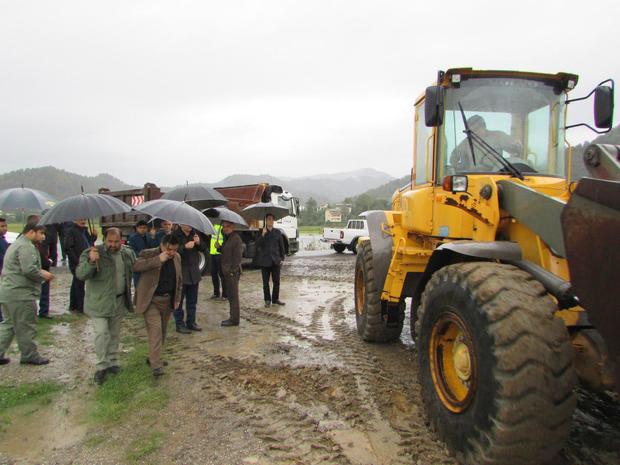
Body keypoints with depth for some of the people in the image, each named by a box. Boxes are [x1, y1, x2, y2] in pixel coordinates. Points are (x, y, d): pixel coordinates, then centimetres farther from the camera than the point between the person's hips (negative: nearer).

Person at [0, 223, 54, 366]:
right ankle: (29, 356, 13)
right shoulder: (26, 247, -16)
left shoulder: (16, 244, 21)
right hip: (21, 295, -11)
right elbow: (29, 269, -26)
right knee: (26, 327, 2)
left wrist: (40, 272, 13)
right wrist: (43, 275, -10)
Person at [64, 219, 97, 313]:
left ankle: (73, 306, 27)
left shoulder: (85, 231, 14)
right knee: (79, 284, -3)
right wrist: (77, 260, -21)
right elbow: (67, 247, -17)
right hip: (77, 264, -8)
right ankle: (80, 307, 5)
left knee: (76, 285, 16)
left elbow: (90, 244, 19)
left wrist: (93, 236, -1)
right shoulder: (71, 231, -11)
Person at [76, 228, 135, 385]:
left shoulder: (128, 253, 2)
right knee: (102, 333, -9)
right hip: (99, 302, -4)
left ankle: (112, 362, 30)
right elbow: (80, 274, -22)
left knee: (114, 334, 15)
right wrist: (91, 261, -40)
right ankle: (102, 366, 7)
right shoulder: (92, 253, -13)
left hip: (119, 302, 5)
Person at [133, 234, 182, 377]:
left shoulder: (177, 257, 7)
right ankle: (156, 365, -10)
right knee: (155, 330, -13)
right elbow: (136, 266, -27)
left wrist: (177, 298, 10)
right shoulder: (148, 254, -9)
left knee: (162, 331, 13)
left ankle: (153, 357, 29)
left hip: (168, 301, 6)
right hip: (151, 300, -6)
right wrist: (158, 259, -30)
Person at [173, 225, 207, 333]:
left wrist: (199, 243, -9)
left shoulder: (194, 234, 8)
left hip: (194, 272, 6)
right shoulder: (175, 235, -9)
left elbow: (205, 250, 10)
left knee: (192, 300, 14)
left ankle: (191, 322, 25)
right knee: (179, 300, 1)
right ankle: (179, 324, 11)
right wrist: (185, 247, -27)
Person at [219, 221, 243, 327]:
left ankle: (234, 320, 2)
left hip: (233, 272, -10)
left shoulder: (236, 239, -14)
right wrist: (219, 247, 4)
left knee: (233, 296, -4)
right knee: (230, 295, 15)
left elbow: (238, 256, -17)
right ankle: (233, 317, 24)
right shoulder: (227, 238, 17)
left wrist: (233, 271, -20)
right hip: (227, 271, 10)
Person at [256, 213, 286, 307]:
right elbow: (258, 245, -11)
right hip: (265, 261, -1)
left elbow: (281, 246, 9)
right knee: (265, 282, 4)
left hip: (275, 260, 1)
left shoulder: (277, 232, 5)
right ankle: (267, 300, 14)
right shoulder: (261, 232, 2)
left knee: (276, 281, 4)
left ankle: (275, 299, 17)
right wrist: (263, 235, -22)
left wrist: (282, 258, 6)